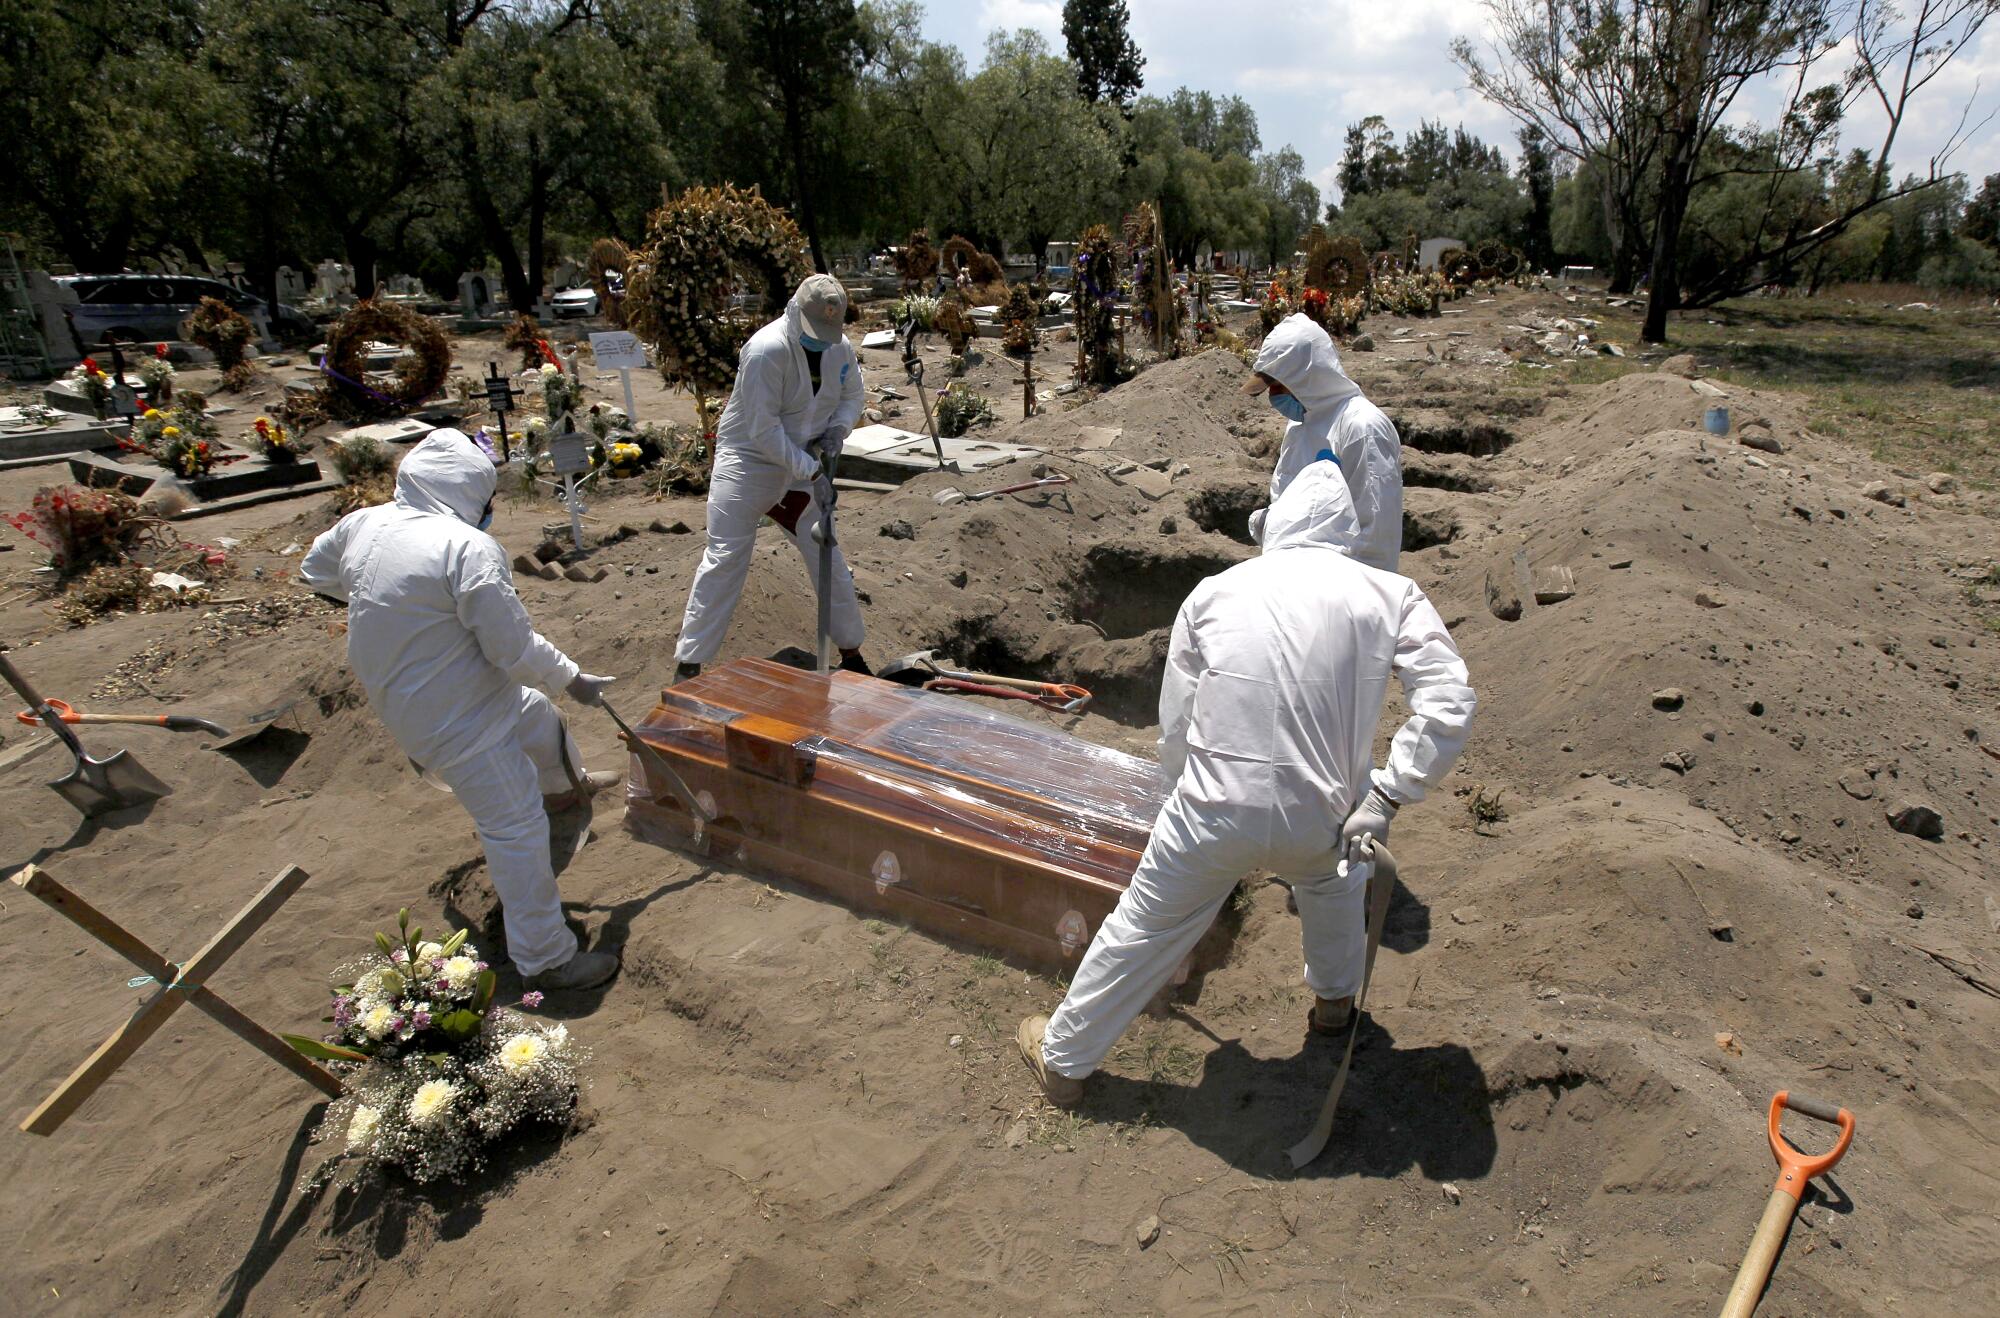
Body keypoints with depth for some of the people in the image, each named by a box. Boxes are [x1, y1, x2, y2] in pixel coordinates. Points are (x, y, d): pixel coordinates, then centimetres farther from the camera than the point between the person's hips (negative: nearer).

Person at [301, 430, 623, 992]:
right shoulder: (469, 549, -27)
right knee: (517, 828, -2)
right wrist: (572, 678, -7)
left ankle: (566, 782, 63)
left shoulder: (362, 524, -2)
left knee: (538, 715, 32)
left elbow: (315, 571, 20)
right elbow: (517, 649, -23)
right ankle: (545, 959, 8)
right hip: (458, 719, -10)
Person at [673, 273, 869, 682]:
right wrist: (812, 472, -26)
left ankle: (851, 653, 22)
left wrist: (836, 430, -8)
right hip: (748, 461, -6)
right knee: (725, 558, -6)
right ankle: (688, 664, 2)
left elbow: (853, 396, 13)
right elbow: (763, 431, -25)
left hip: (803, 465, 6)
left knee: (828, 556, 7)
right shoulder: (767, 350, -24)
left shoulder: (839, 349, -4)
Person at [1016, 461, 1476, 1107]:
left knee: (1141, 929, 19)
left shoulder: (1215, 592, 4)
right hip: (1318, 821, 1)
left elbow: (1174, 723, 6)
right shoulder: (1390, 594, 2)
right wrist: (1385, 796, -6)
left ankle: (1062, 1059, 37)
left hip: (1213, 814, -1)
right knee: (1333, 877, 37)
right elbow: (1449, 703, -9)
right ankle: (1334, 998, 58)